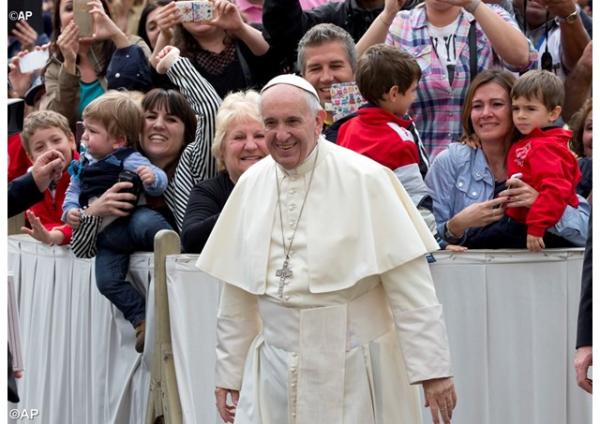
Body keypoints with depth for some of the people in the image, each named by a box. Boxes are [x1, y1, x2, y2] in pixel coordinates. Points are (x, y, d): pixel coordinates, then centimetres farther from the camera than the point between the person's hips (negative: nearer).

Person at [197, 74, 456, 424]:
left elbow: (410, 285, -12)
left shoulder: (364, 179, -11)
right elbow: (237, 292, 11)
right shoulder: (251, 184, 4)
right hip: (274, 371, 4)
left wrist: (433, 366, -13)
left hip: (352, 371, -4)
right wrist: (230, 372, 14)